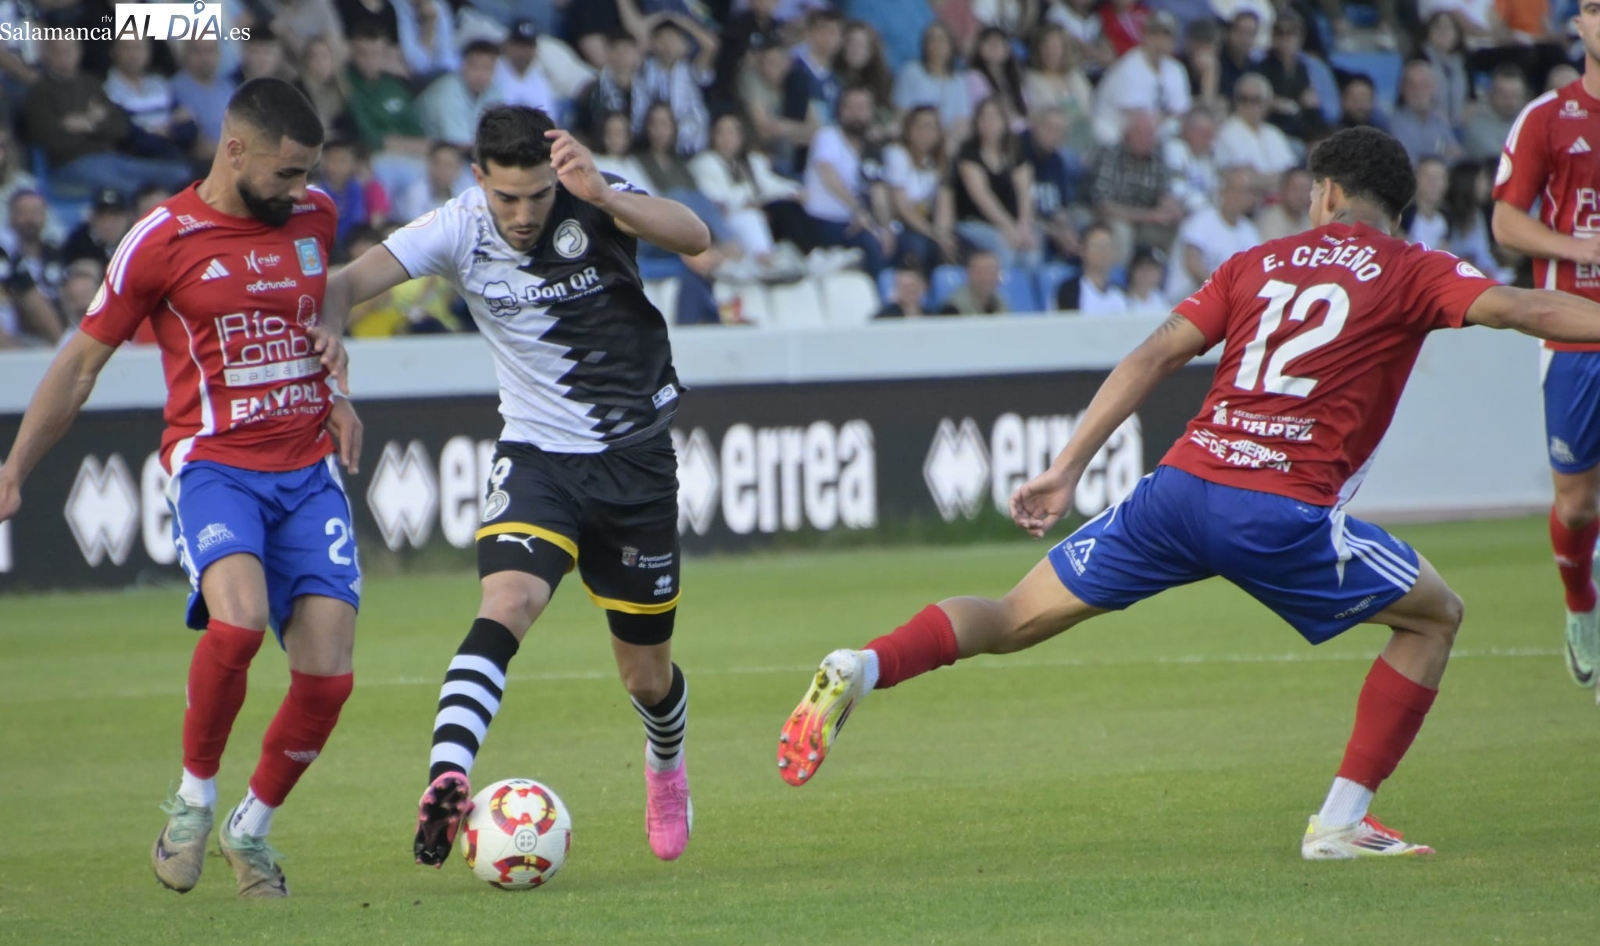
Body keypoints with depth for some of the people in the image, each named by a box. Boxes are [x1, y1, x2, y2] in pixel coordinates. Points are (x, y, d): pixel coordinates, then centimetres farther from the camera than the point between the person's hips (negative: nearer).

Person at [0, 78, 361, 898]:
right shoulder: (162, 241, -5)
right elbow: (82, 362, 5)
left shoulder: (314, 218, 10)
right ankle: (193, 799, -9)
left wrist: (336, 390, 13)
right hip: (212, 462, -4)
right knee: (237, 621, -32)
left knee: (328, 676, -8)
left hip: (309, 471, 5)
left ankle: (250, 828, 16)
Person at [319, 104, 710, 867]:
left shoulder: (595, 203, -14)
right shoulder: (459, 229, -10)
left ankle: (666, 766, 44)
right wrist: (325, 337, -40)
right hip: (537, 453, 0)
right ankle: (447, 778, -43)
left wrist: (603, 195, -45)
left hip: (635, 458, 0)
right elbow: (352, 282, -18)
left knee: (646, 673, 10)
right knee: (508, 601, -30)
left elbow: (696, 239, -30)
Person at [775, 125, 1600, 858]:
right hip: (1285, 511, -4)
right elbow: (1518, 309, -7)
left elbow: (1157, 354, 14)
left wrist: (1066, 470, 14)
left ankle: (862, 668, -12)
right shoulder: (1413, 275, 9)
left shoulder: (1258, 264, 20)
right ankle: (1339, 822, 12)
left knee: (1015, 621, 12)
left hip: (1184, 480, 4)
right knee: (1433, 618, 18)